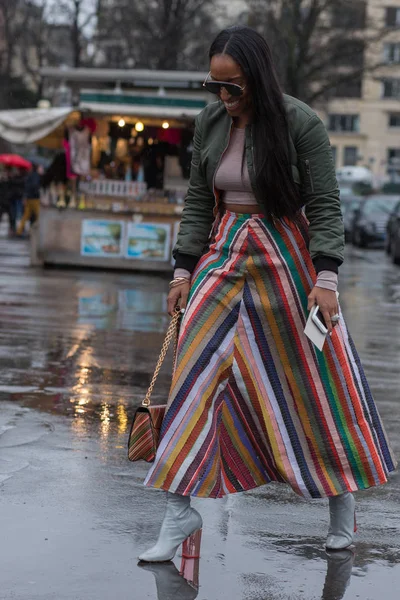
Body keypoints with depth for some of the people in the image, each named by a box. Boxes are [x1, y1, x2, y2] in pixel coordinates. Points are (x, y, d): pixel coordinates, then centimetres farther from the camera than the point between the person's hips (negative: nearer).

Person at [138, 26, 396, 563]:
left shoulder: (301, 124, -12)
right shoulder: (209, 122, 2)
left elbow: (325, 205, -9)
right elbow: (198, 201, 9)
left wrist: (325, 277, -16)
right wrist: (185, 269, 3)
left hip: (284, 255, -4)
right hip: (224, 254, 4)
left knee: (311, 378, 4)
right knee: (196, 368, -6)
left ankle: (342, 499, 24)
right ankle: (179, 512, -2)